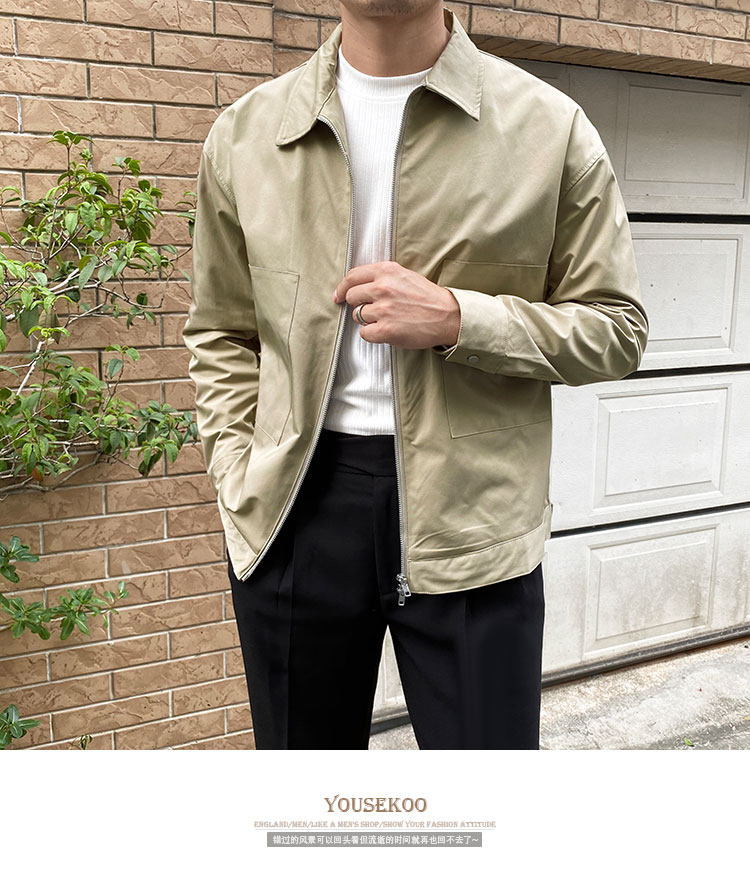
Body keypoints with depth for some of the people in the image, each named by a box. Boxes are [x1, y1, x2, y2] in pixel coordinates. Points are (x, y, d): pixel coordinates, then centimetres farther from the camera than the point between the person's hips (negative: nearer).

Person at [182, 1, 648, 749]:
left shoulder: (549, 127, -1)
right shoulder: (243, 135, 6)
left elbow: (616, 329, 1)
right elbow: (219, 334, 13)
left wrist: (457, 319, -15)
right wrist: (238, 480, 1)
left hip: (470, 519, -1)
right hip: (294, 510, 3)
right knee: (304, 739, 18)